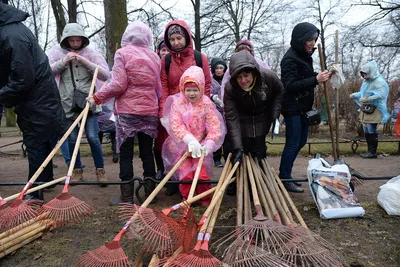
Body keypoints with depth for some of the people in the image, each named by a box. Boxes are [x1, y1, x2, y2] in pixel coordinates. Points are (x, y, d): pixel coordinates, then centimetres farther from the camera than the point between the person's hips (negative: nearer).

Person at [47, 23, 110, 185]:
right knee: (72, 139, 7)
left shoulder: (91, 53, 2)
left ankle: (100, 170, 10)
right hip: (68, 103, 2)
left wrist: (87, 63, -15)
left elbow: (106, 75, -5)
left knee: (93, 137, -4)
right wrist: (63, 61, -12)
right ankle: (77, 170, 24)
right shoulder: (56, 52, 5)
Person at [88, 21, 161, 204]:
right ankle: (150, 193, 18)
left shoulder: (122, 53, -3)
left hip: (127, 111, -4)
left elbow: (118, 85, -11)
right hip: (150, 111, 4)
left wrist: (96, 97, 0)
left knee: (125, 153, 3)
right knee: (147, 152, 11)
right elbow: (158, 88, 12)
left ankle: (127, 198, 8)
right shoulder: (154, 56, 10)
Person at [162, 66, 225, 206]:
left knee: (202, 174, -6)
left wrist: (208, 145, -23)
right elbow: (175, 125, -17)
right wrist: (190, 140, -31)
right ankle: (187, 199, 18)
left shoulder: (206, 103, -5)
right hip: (182, 146, 0)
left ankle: (205, 200, 18)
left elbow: (215, 126, -11)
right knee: (186, 174, -7)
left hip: (200, 146, 0)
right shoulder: (177, 103, -6)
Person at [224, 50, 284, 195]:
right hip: (242, 120, -1)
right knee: (241, 152, -2)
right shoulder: (230, 88, -32)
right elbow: (231, 118, -33)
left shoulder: (268, 77, -28)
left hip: (262, 119, 1)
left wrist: (275, 113, -11)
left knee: (259, 151, 3)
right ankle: (236, 182, 19)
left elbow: (279, 92, -4)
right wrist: (237, 147, -38)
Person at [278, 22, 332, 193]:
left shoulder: (305, 55, 11)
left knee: (301, 141, 14)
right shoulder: (290, 58, -16)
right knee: (293, 143, -4)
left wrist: (320, 76, 1)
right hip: (292, 107, -9)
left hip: (303, 106, 9)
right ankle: (284, 180, 7)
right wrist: (315, 80, -27)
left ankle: (285, 174, 26)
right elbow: (290, 85, -21)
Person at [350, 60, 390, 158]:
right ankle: (370, 151, 19)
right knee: (367, 132, 10)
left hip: (374, 111, -9)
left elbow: (380, 95, -22)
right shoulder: (366, 81, 16)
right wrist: (354, 95, 10)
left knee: (371, 131, -7)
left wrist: (367, 99, -23)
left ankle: (373, 152, 1)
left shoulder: (379, 82, -10)